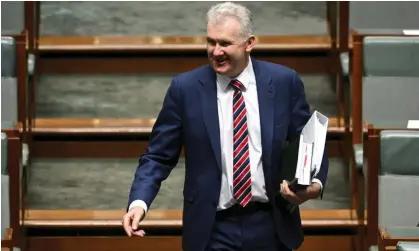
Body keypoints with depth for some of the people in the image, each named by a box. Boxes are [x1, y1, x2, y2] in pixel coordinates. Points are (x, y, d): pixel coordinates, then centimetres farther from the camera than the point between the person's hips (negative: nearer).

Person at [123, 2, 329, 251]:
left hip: (271, 226, 1)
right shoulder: (185, 88, -3)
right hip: (213, 230, -1)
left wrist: (315, 183, -17)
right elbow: (159, 156, 0)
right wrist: (139, 202, -17)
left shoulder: (284, 82, -2)